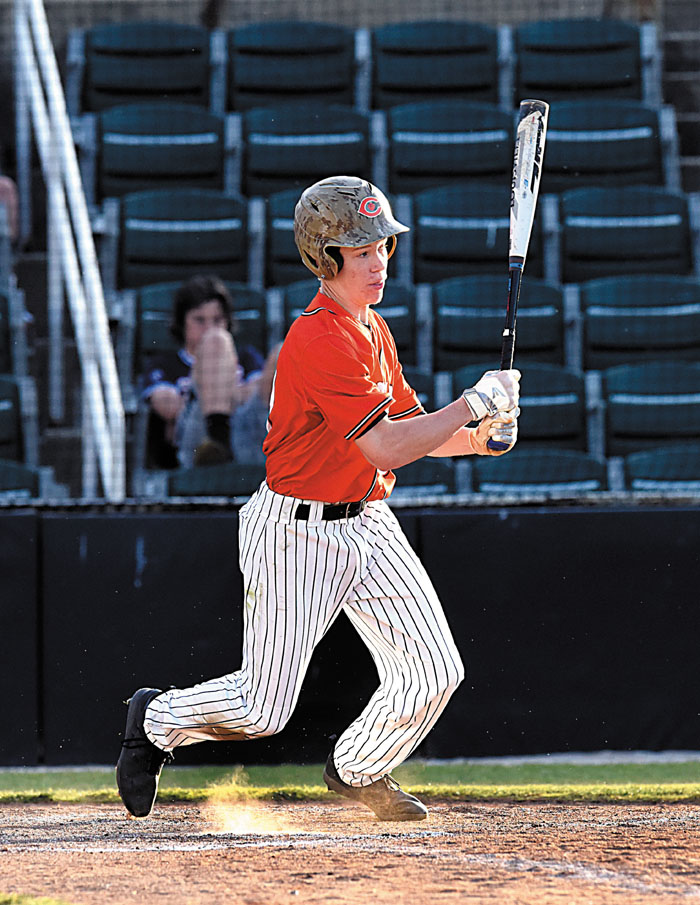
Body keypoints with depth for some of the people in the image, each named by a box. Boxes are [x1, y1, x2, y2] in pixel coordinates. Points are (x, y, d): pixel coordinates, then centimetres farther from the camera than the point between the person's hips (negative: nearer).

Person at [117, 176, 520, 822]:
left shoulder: (373, 329, 7)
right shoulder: (320, 340, -24)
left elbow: (409, 426, 16)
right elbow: (386, 449, -28)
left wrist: (477, 439, -3)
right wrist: (474, 403, -22)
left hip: (367, 521, 8)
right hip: (296, 532, -8)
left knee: (434, 672, -2)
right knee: (263, 708, -1)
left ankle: (358, 770, 24)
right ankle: (157, 721, 29)